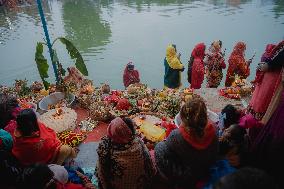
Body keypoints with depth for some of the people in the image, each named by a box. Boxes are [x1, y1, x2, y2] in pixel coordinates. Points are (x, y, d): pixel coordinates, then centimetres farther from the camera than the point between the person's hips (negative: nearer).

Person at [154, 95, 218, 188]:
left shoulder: (176, 136, -35)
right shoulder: (212, 132, -23)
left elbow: (166, 154, -15)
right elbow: (214, 157, -3)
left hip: (184, 178, -5)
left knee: (159, 146, 11)